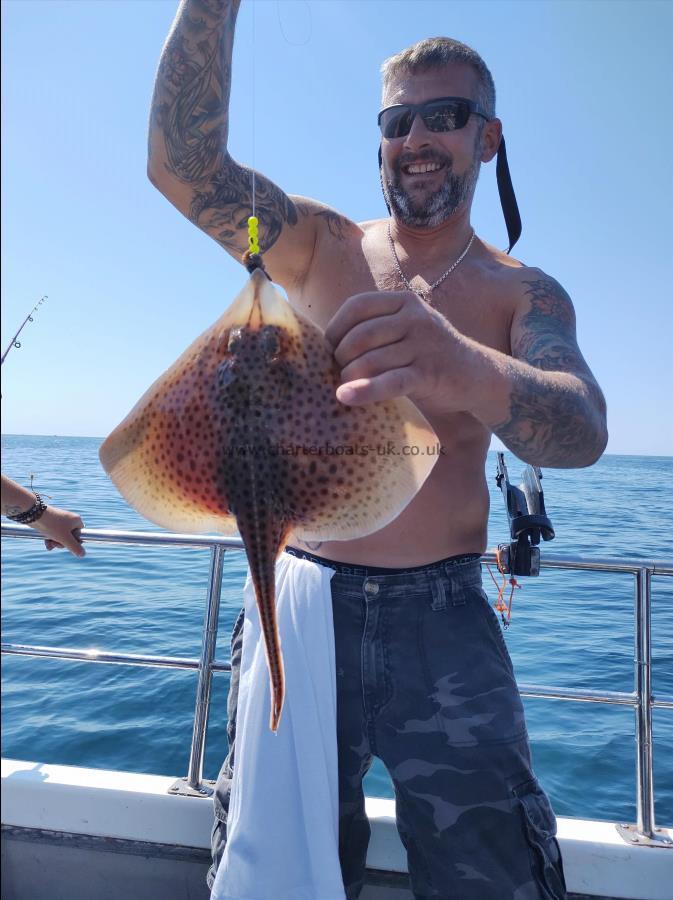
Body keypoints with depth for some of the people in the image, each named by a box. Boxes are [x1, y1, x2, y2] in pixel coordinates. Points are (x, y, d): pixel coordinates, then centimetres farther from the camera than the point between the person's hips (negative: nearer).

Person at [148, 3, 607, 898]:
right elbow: (183, 164, -8)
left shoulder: (525, 294, 4)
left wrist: (472, 373, -37)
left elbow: (583, 429, -16)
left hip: (446, 617, 1)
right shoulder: (321, 247, 6)